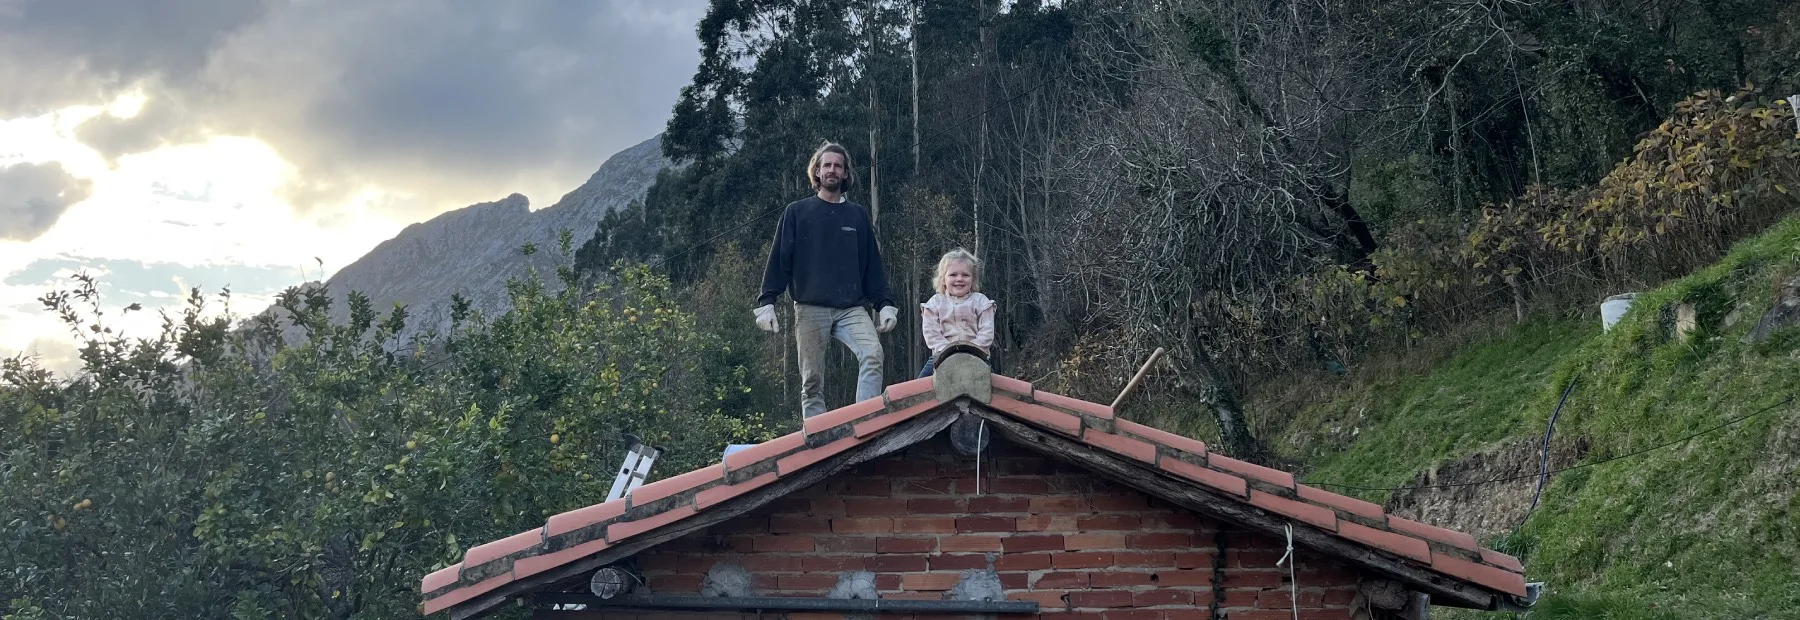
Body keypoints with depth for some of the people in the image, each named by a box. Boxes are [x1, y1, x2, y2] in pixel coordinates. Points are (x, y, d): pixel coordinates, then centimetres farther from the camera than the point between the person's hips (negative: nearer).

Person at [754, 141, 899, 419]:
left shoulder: (858, 215, 15)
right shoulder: (797, 213, 10)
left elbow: (873, 263, 17)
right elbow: (778, 260, 6)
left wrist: (885, 303, 9)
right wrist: (766, 302, -2)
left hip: (853, 308, 1)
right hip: (810, 309, -1)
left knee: (872, 354, -24)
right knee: (812, 381, 0)